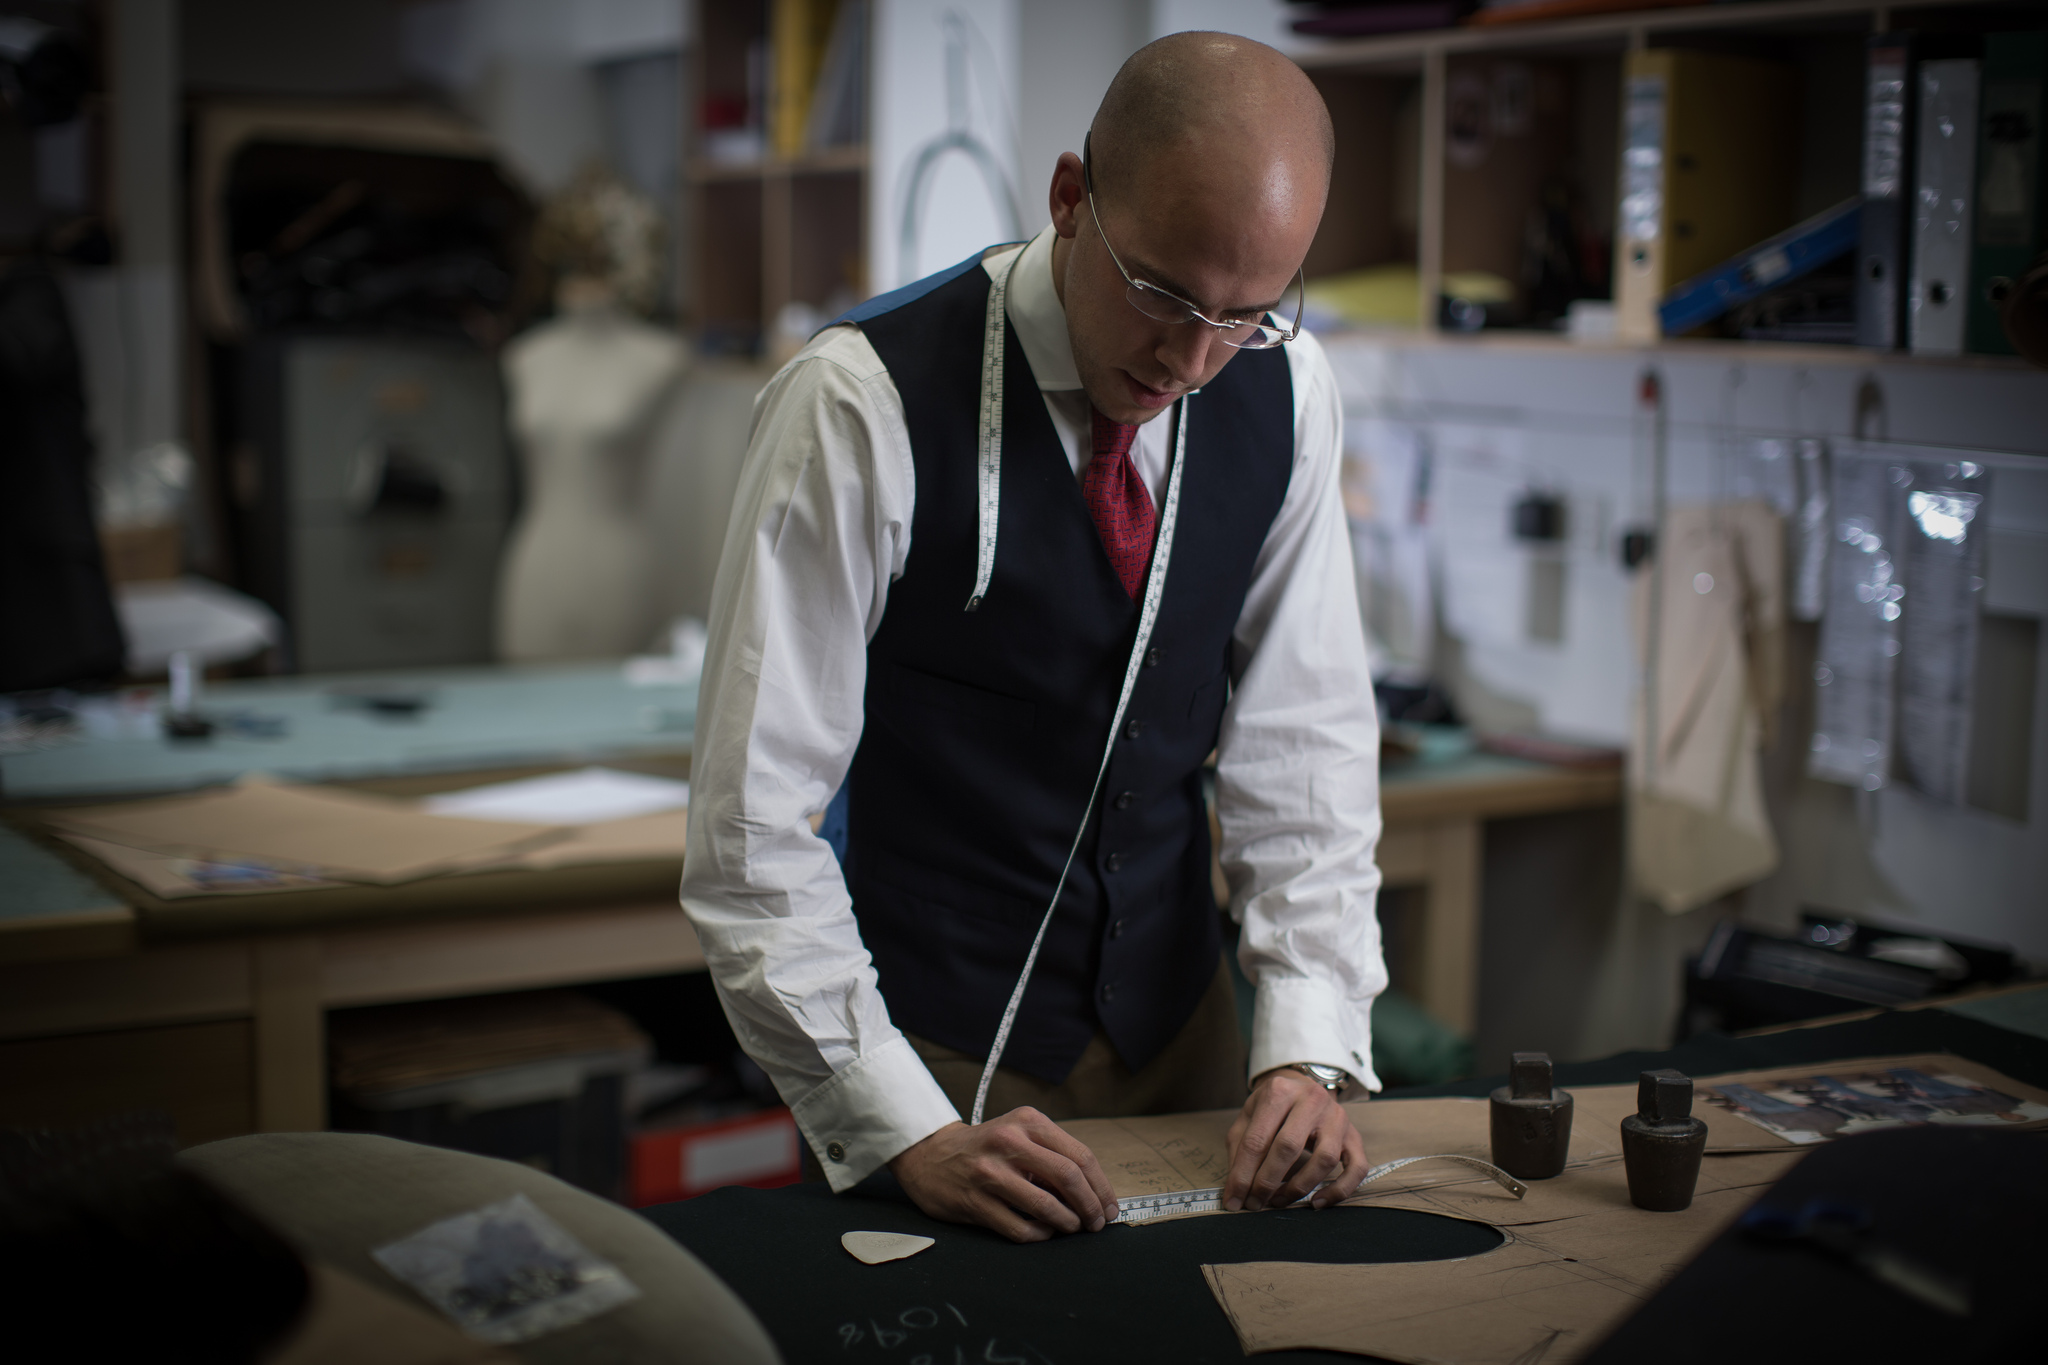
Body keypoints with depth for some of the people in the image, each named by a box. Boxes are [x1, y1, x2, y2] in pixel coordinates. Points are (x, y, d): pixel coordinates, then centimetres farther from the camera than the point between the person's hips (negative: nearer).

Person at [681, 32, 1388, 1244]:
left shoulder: (1286, 386, -7)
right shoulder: (863, 405, -22)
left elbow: (1303, 733, -3)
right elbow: (753, 826, -21)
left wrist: (1310, 1047, -14)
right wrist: (910, 1133, -25)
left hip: (1180, 1026, 5)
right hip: (940, 1050, -4)